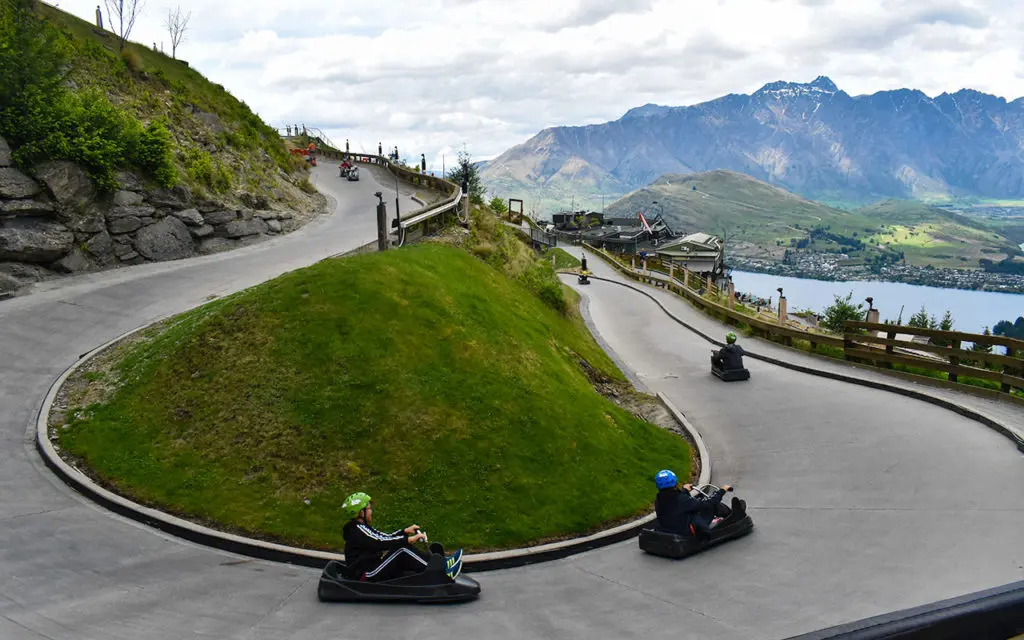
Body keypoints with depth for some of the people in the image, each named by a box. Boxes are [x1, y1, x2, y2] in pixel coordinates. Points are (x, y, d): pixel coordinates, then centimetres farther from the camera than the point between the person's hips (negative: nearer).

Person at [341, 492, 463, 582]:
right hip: (368, 575, -10)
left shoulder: (361, 527, 18)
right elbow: (380, 543, -25)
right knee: (402, 550, -22)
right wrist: (408, 540, -26)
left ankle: (442, 563, -8)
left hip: (373, 567, 10)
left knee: (407, 549, -2)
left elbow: (385, 537, 18)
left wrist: (406, 531, 5)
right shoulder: (356, 530, -14)